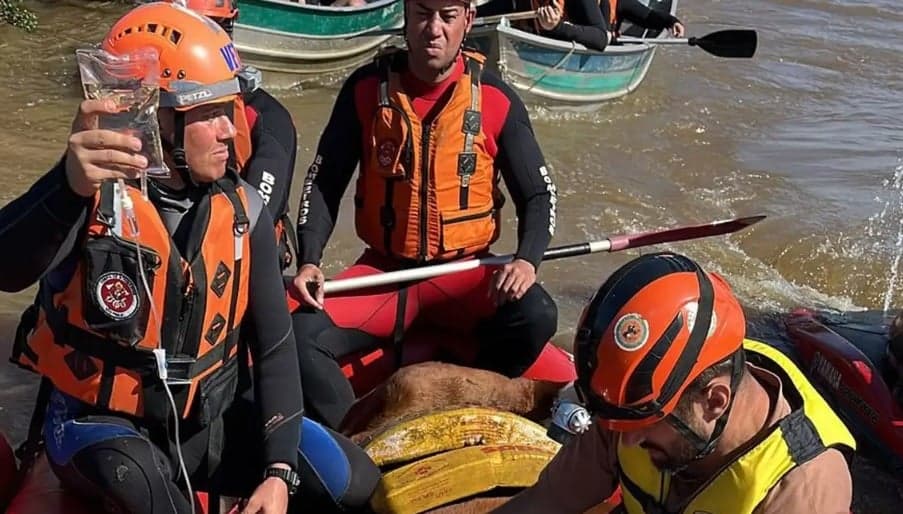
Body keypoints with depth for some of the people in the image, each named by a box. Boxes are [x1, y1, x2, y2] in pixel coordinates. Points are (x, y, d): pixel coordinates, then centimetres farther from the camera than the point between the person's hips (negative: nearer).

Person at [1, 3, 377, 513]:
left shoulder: (242, 209, -3)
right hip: (102, 423, -6)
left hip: (210, 417, 6)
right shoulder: (90, 194, -18)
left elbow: (274, 345, 1)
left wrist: (279, 471, -7)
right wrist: (71, 188, -59)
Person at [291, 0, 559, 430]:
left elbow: (538, 194, 2)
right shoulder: (367, 88, -3)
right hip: (381, 271, 1)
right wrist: (309, 261, -12)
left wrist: (526, 260, -17)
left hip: (465, 273, 0)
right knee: (302, 335, -23)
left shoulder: (496, 100, -4)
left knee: (536, 317, -28)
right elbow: (323, 183, 3)